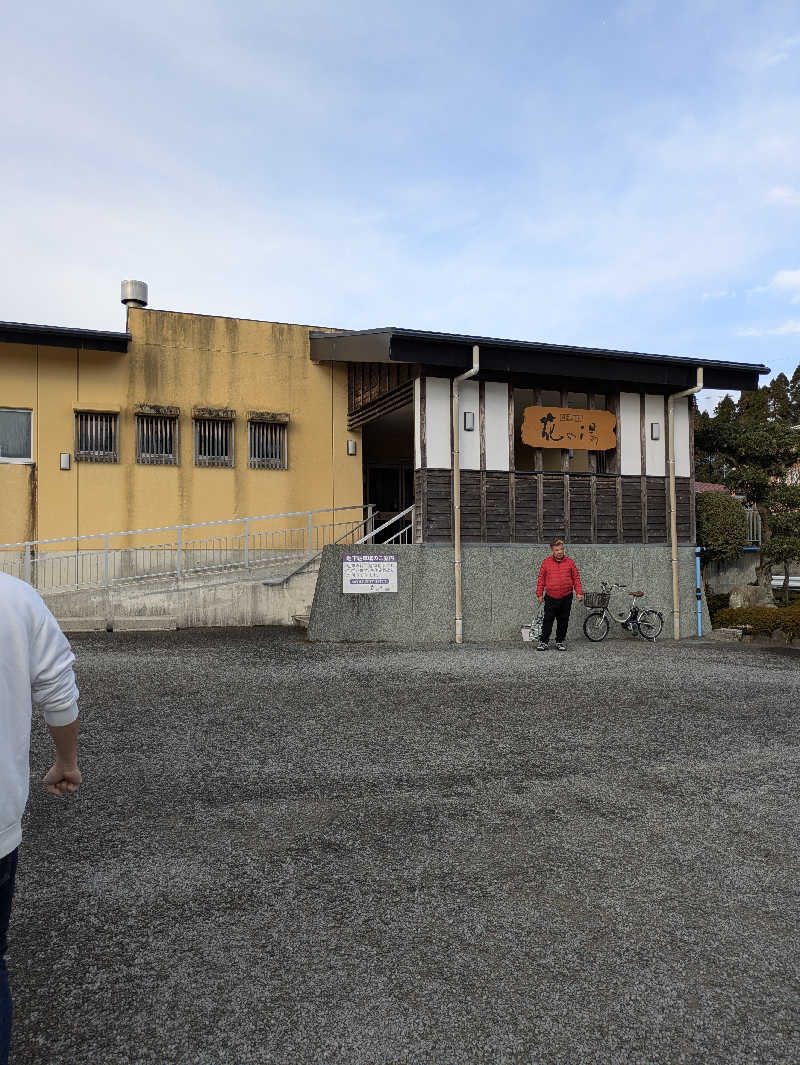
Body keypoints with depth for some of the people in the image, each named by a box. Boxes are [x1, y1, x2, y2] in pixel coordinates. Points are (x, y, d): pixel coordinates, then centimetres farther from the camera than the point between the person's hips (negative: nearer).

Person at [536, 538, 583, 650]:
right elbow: (541, 579, 5)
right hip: (550, 598, -1)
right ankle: (544, 642, 7)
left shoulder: (569, 562, 3)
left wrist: (579, 593, -1)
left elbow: (576, 578, 6)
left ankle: (560, 641, 20)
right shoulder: (546, 563, 1)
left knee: (563, 621, 9)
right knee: (547, 620, -1)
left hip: (566, 598, 1)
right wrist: (539, 594, 1)